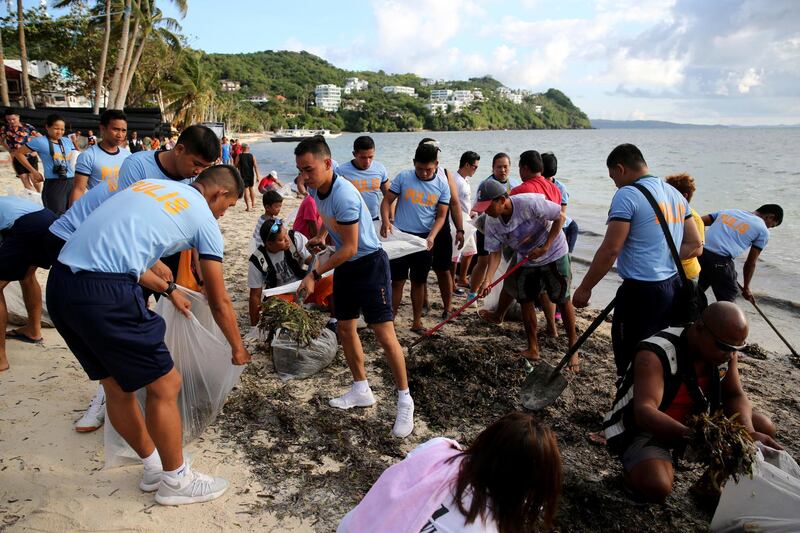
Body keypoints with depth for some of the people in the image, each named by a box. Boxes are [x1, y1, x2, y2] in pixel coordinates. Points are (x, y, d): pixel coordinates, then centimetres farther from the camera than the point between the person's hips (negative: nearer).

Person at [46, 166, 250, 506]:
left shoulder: (149, 186, 23)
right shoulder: (204, 218, 4)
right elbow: (219, 302, 10)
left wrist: (168, 290, 40)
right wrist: (238, 349, 26)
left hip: (59, 284, 9)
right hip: (106, 295, -9)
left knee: (117, 385, 21)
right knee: (165, 386, 9)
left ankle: (154, 466, 40)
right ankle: (175, 481, 27)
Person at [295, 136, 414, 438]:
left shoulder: (344, 195, -28)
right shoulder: (315, 189, -1)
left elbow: (349, 249, -25)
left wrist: (315, 274, -20)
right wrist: (322, 237, 6)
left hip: (369, 264, -9)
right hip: (345, 266, 9)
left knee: (384, 334, -8)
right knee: (345, 329, 13)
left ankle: (405, 400, 7)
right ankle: (361, 391, 30)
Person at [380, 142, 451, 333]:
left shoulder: (442, 185, -3)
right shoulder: (403, 177, -7)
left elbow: (441, 215, -2)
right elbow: (387, 201, -2)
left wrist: (431, 237, -18)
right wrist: (385, 220, -21)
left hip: (424, 239, 2)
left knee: (418, 281, 13)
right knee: (397, 281, 1)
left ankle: (417, 322, 25)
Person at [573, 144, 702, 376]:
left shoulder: (627, 194, -13)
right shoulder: (675, 194, 12)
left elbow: (610, 250, -17)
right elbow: (695, 245, 14)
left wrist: (584, 288, -10)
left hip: (641, 292, -8)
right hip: (672, 287, 9)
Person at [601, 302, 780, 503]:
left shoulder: (725, 351, -8)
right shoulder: (655, 354, -32)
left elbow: (736, 396, 1)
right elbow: (644, 413, -41)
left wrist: (748, 432, -21)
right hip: (645, 428, -7)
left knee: (764, 428, -1)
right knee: (656, 487, -34)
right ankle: (636, 466, 1)